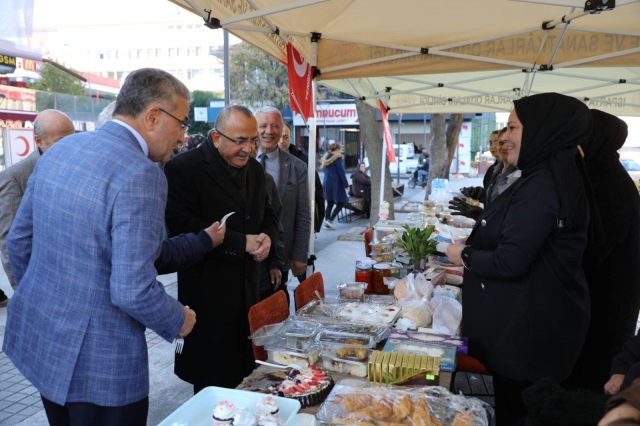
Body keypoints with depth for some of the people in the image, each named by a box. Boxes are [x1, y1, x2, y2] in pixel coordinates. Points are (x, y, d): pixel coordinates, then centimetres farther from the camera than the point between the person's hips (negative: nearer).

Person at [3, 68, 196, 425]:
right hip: (98, 362, -8)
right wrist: (178, 321, -7)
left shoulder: (59, 149, 1)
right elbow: (133, 291, -26)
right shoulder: (141, 175, -24)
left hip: (36, 334, 8)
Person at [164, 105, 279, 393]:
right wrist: (241, 243, -19)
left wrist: (267, 237, -5)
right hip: (207, 292, -6)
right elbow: (182, 226, -20)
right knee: (213, 380, 7)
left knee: (244, 374, 16)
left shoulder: (254, 169, 11)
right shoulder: (183, 168, -11)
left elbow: (267, 216, 19)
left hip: (248, 291, 6)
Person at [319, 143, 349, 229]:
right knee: (341, 203, 2)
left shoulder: (326, 158, 12)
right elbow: (341, 172, -13)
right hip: (336, 183, -8)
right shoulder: (337, 158, -12)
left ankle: (327, 223, 9)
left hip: (327, 183, 8)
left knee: (330, 204, 12)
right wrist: (346, 185, -11)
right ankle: (330, 220, -10)